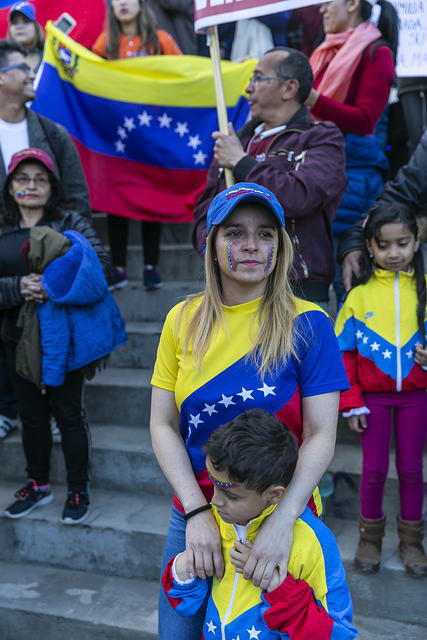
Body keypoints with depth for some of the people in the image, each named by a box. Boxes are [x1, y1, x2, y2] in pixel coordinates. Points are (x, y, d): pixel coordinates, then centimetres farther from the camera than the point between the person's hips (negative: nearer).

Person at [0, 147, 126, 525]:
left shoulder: (70, 223, -1)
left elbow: (101, 264, -13)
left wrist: (53, 284, -23)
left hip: (61, 336, -4)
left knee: (68, 413, 4)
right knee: (32, 415, 15)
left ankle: (79, 491, 19)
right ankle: (38, 486, 31)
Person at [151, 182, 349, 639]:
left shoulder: (307, 324, -11)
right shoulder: (183, 321, -3)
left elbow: (321, 436, -13)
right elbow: (163, 426, -3)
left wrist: (282, 521, -24)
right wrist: (196, 511, -14)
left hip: (282, 518, -2)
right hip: (193, 514, 3)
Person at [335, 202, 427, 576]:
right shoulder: (360, 294, -6)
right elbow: (344, 352, -2)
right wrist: (351, 402, -4)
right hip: (373, 396, -1)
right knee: (375, 469, 10)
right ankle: (371, 536, 31)